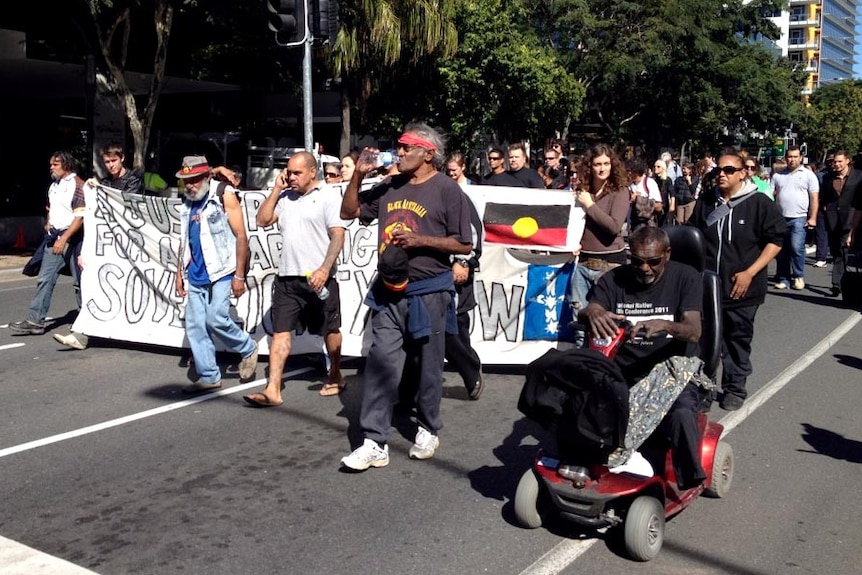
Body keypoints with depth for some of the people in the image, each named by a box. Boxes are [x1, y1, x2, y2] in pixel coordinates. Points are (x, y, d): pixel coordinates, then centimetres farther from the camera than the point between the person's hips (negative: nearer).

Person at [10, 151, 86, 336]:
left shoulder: (78, 186, -11)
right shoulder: (53, 186, 15)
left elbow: (80, 217, -18)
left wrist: (64, 238, -24)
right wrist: (48, 223, 11)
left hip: (72, 238, -7)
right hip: (55, 236, 8)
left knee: (80, 281, 2)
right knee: (45, 279, 2)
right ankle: (35, 321, 2)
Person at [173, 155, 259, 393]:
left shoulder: (224, 195, -8)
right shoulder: (188, 203, 12)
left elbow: (241, 237, -10)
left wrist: (239, 275, -13)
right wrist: (180, 273, 16)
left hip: (220, 272, -7)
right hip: (195, 276, 7)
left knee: (216, 320, -13)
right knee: (195, 327, 3)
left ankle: (248, 349, 13)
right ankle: (208, 376, 12)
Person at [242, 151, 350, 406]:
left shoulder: (329, 196, -6)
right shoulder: (285, 197, 11)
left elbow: (338, 236, -12)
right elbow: (262, 220, 9)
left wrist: (324, 269, -21)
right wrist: (276, 188, 4)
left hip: (319, 277, -5)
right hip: (287, 277, 5)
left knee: (330, 330, 11)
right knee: (280, 331, -2)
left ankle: (335, 377, 31)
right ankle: (273, 390, -3)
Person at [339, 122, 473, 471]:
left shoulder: (447, 190, -6)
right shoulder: (390, 187, 10)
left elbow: (464, 245, -8)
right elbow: (349, 212, 16)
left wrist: (420, 240, -17)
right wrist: (358, 175, 3)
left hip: (429, 291, -4)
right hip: (388, 291, 4)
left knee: (428, 365, 9)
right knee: (381, 361, -3)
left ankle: (428, 429, 28)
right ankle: (375, 442, -2)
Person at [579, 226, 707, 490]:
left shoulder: (686, 278, 3)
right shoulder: (614, 279, 9)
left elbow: (693, 331, -11)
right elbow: (584, 314, -6)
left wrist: (665, 326, -34)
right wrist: (592, 313, -32)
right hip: (621, 374, 2)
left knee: (682, 416, -34)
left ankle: (689, 481, -12)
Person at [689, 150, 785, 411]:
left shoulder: (760, 203, -7)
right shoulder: (706, 201, 6)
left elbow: (775, 241, -7)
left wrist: (749, 273, -14)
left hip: (741, 288, -3)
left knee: (738, 338, 9)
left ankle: (735, 388, 22)